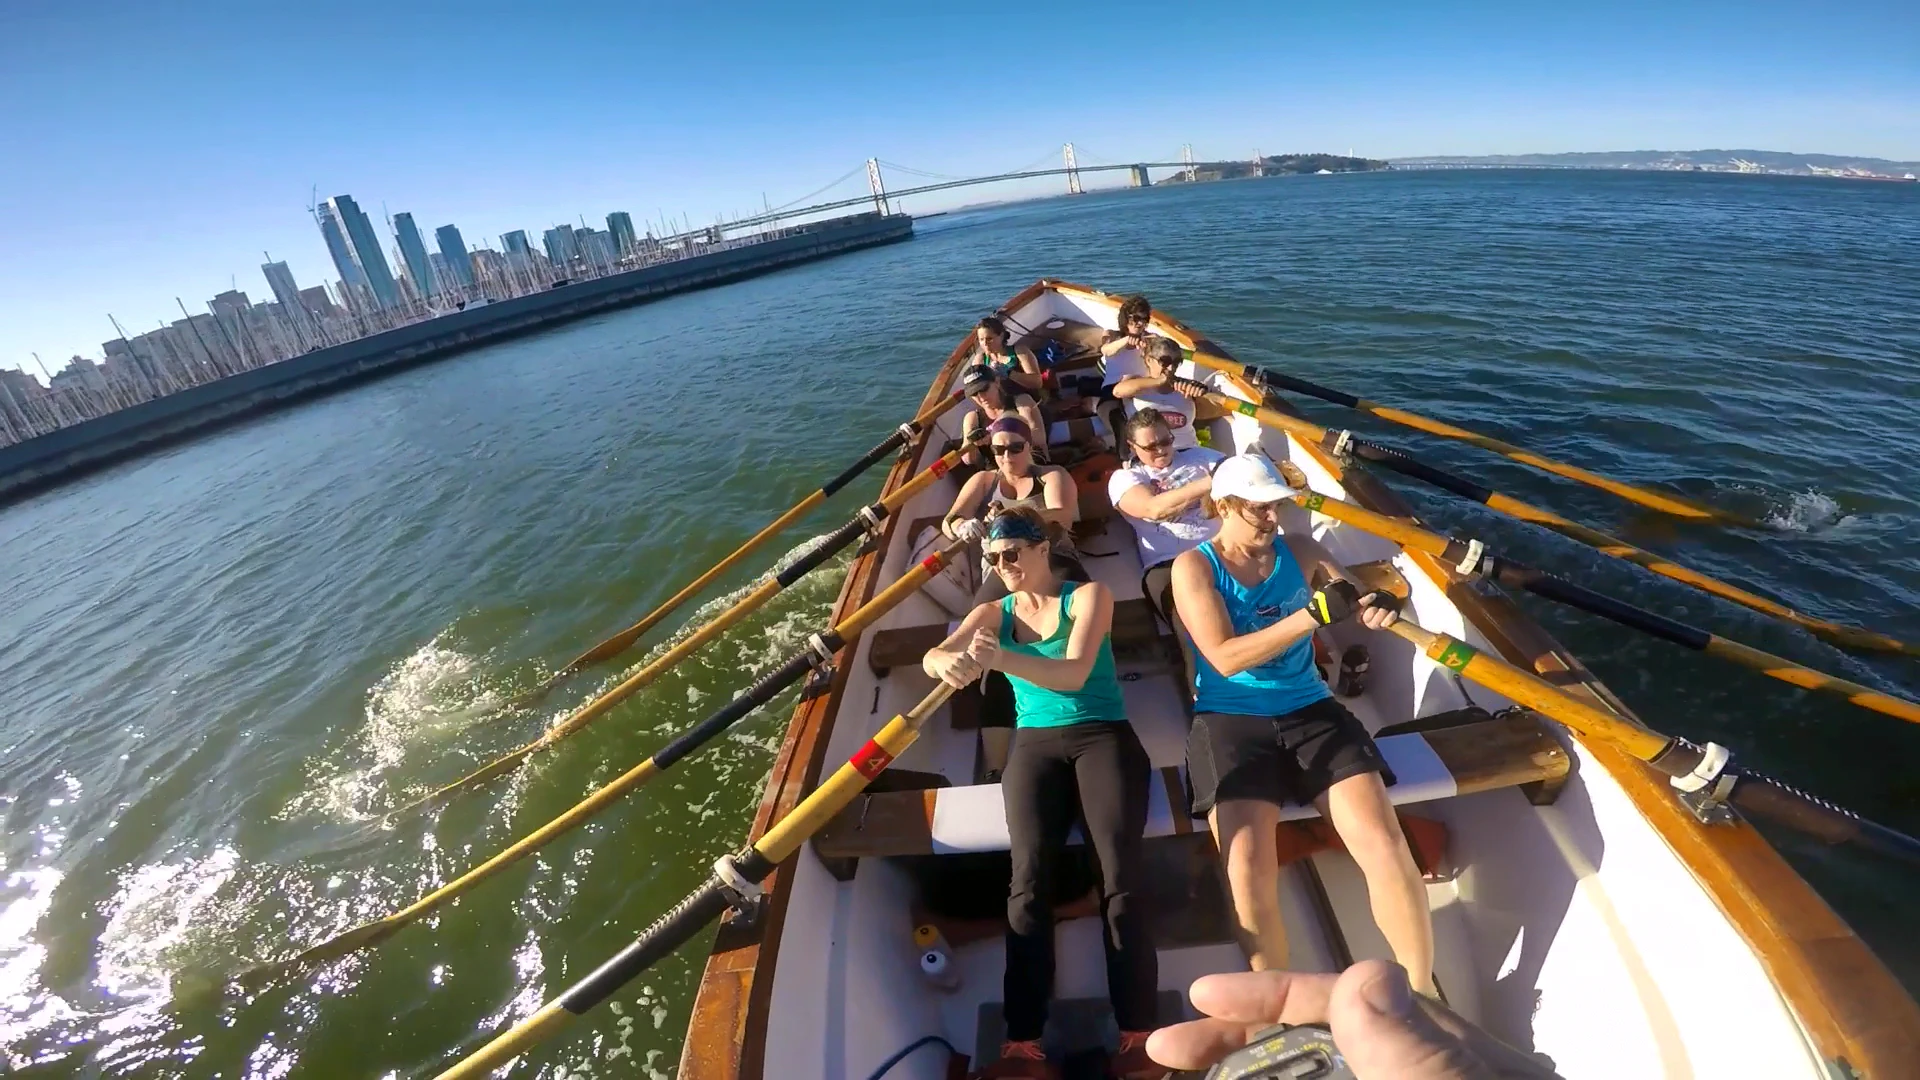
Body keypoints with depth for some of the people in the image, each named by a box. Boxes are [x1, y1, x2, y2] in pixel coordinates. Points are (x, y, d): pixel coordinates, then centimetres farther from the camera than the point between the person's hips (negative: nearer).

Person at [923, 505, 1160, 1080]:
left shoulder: (1088, 596, 3)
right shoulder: (993, 613, 13)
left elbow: (1074, 673, -14)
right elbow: (931, 655, -6)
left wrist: (1003, 658, -32)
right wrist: (951, 661, -32)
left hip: (1103, 737, -1)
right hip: (1035, 745, 2)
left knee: (1121, 880, -20)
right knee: (1028, 880, -19)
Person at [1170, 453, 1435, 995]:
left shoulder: (1299, 550, 10)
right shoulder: (1194, 567, -2)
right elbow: (1225, 657, -13)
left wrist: (1376, 605, -17)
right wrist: (1314, 614, -20)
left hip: (1311, 711, 4)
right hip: (1230, 721, -3)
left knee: (1385, 844, -16)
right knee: (1249, 869, -22)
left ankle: (1423, 996, 6)